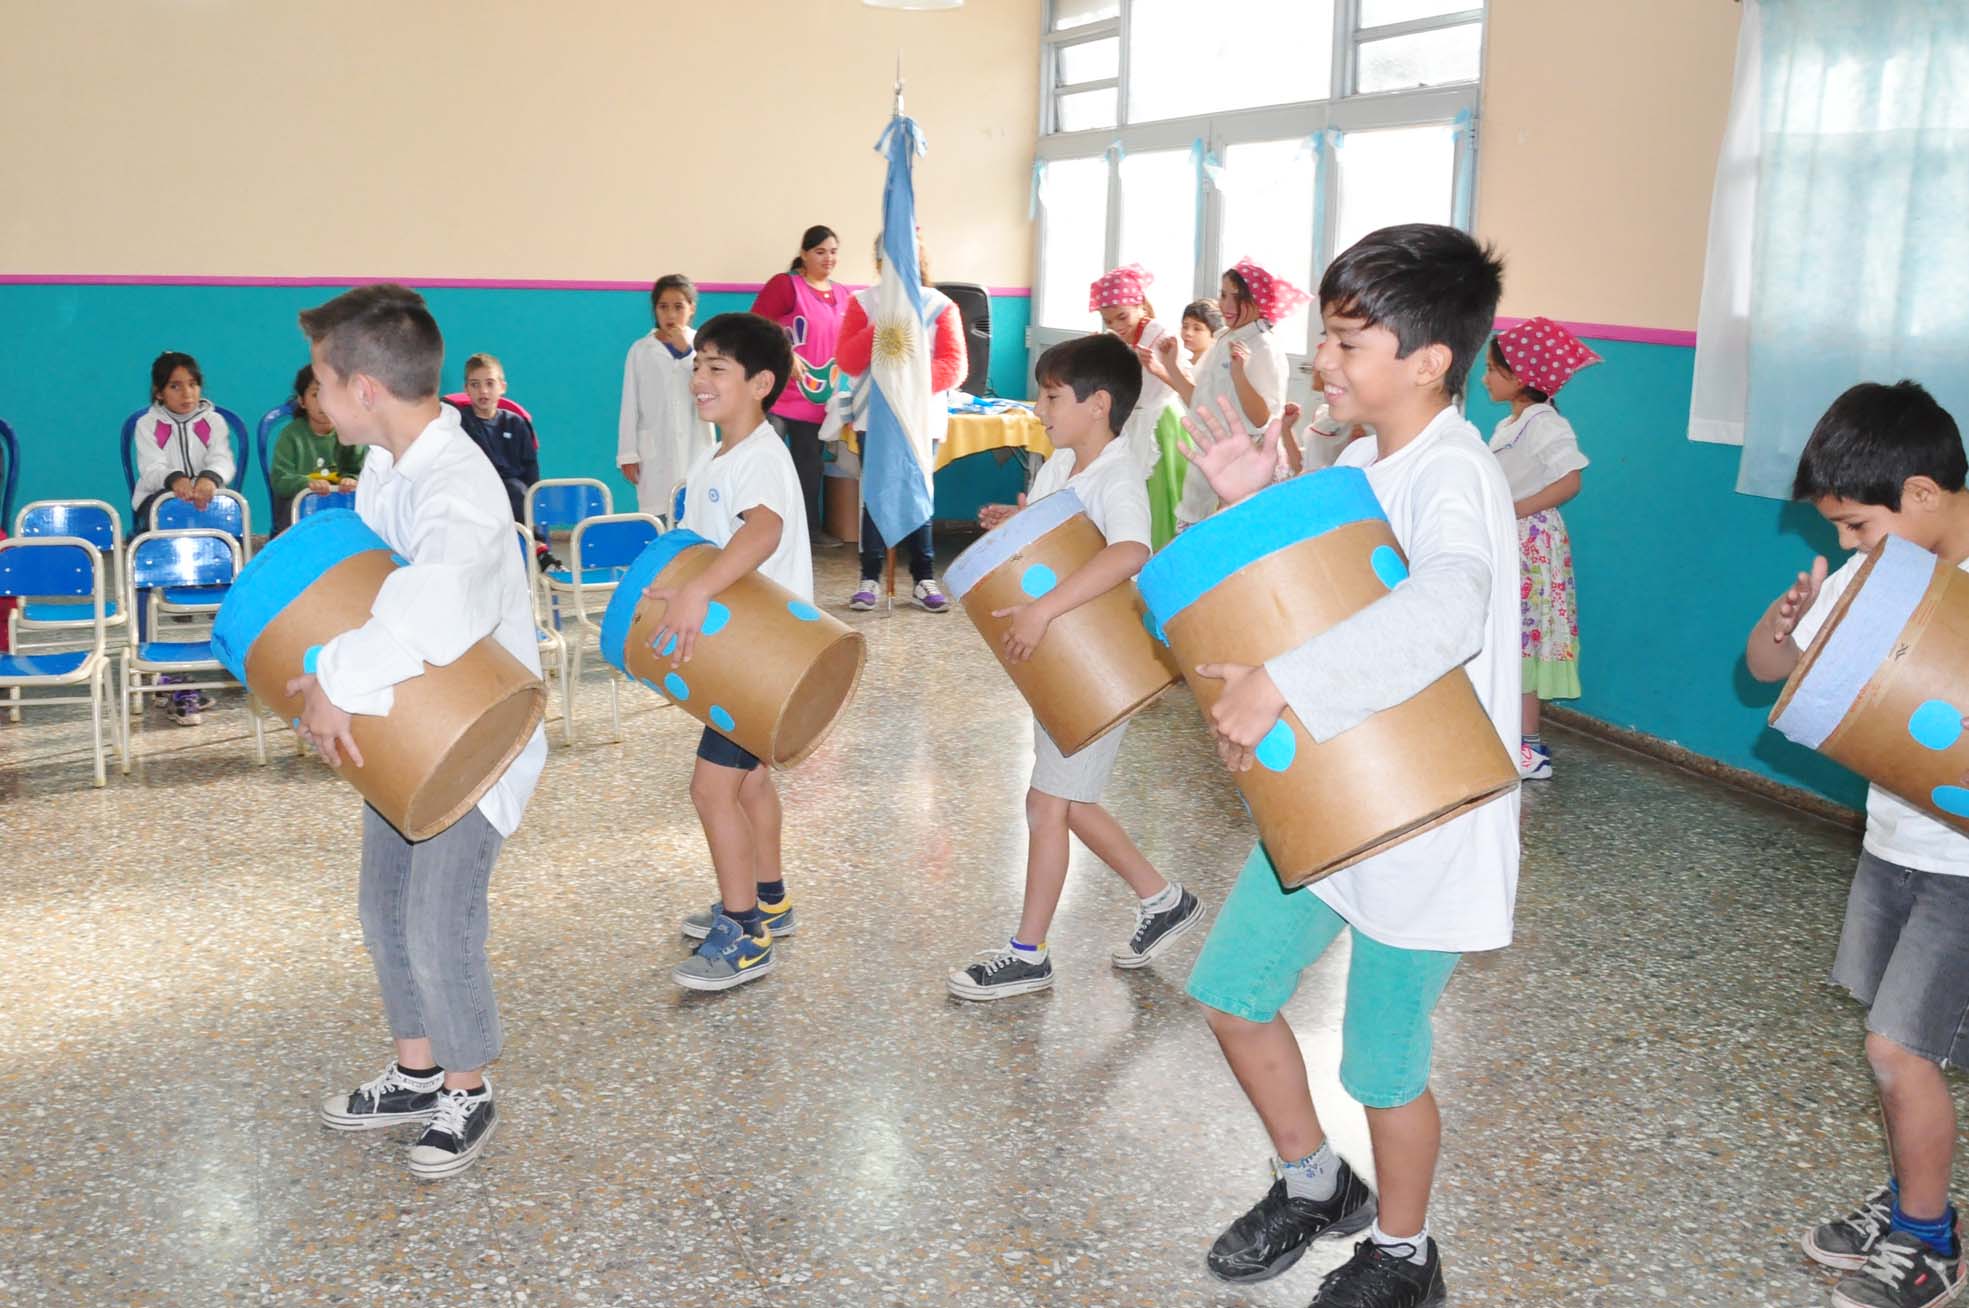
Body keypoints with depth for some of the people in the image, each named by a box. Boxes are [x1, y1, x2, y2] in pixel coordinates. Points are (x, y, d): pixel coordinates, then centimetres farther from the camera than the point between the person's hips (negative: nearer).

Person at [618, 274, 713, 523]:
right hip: (656, 453, -1)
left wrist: (687, 352, -11)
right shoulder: (640, 350, 2)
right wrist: (628, 455, 1)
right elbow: (630, 407, 4)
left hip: (696, 450, 1)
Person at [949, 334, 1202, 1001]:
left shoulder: (1118, 479, -22)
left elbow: (1130, 551, -42)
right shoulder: (1058, 465, 6)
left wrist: (1042, 610, -47)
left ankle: (1027, 954, 12)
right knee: (1070, 802, 16)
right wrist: (1009, 524, -2)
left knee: (1047, 804, -2)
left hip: (1101, 666, -9)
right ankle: (1162, 900, 33)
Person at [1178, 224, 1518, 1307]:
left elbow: (1444, 610, -45)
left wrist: (1281, 683, -47)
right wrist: (1259, 505, 0)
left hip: (1422, 827, -8)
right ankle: (1314, 1186, 41)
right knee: (1232, 992, 15)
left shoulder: (1455, 478, -24)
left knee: (1383, 1066, 8)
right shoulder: (1358, 463, 4)